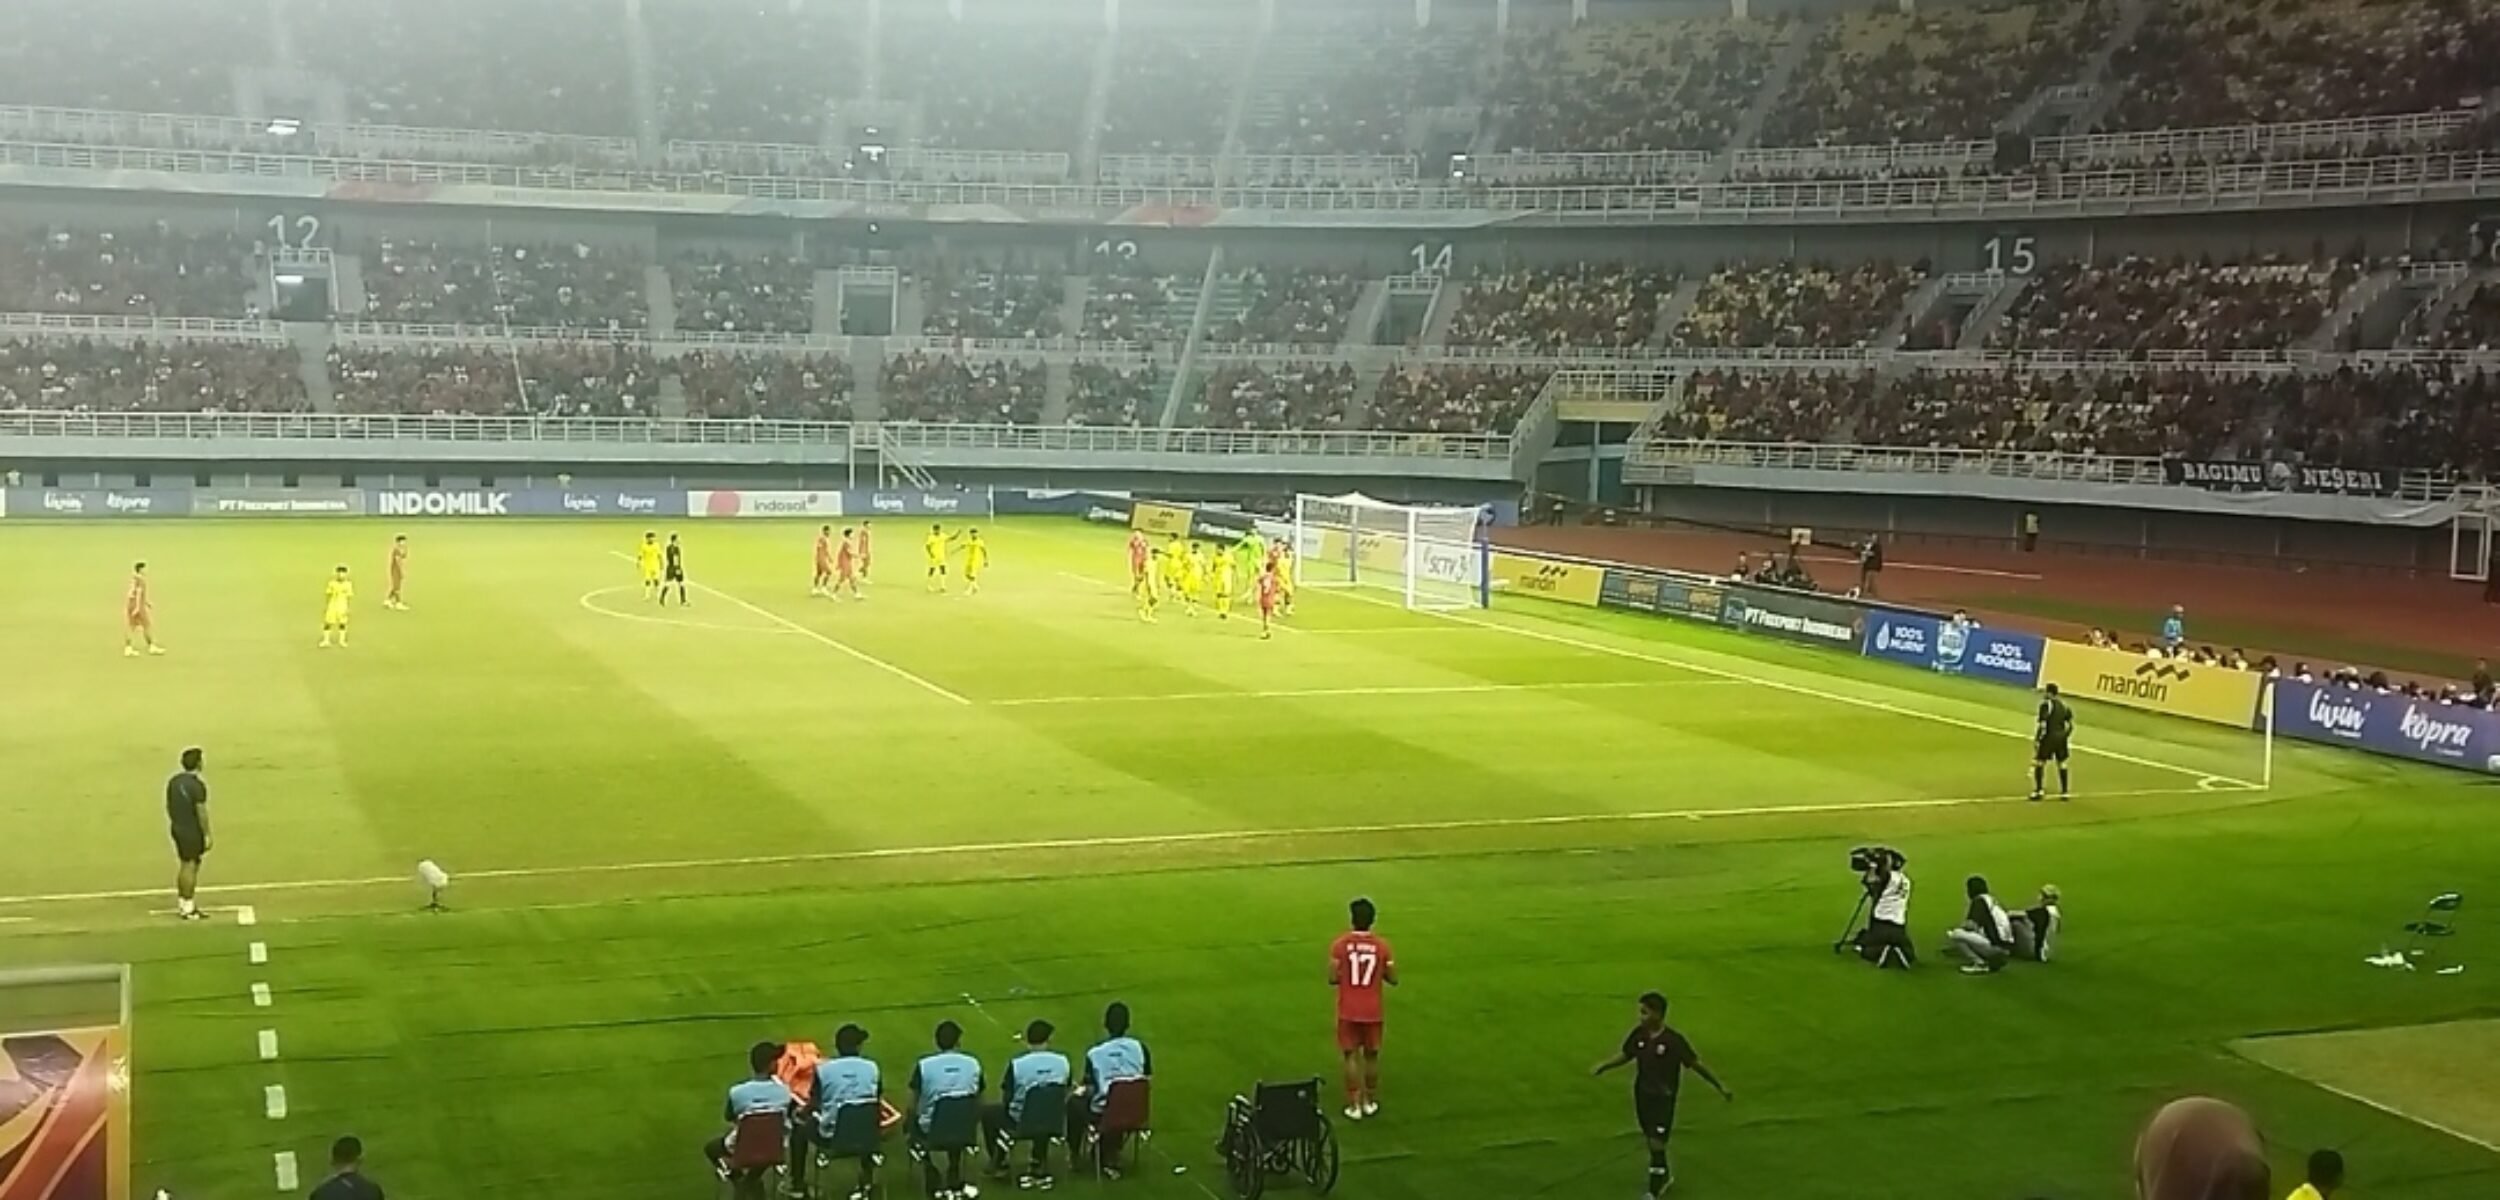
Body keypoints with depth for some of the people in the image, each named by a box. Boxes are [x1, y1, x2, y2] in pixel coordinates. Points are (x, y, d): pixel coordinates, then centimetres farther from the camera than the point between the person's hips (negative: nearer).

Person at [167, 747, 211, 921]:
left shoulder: (173, 781, 5)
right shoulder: (197, 785, -21)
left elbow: (169, 805, 13)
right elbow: (201, 812, -21)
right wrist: (207, 835, -15)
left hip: (177, 828, 8)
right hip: (193, 831, -8)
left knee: (183, 865, 17)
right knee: (191, 867, -2)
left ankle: (181, 904, 24)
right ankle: (188, 909, 2)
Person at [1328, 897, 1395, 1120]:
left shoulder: (1340, 944, -11)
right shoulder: (1382, 945, -6)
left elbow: (1332, 978, -13)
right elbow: (1393, 979, -3)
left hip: (1348, 1011, -1)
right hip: (1372, 1011, 1)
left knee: (1352, 1056, 5)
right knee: (1371, 1056, 15)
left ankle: (1354, 1106, 4)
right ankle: (1370, 1102, 24)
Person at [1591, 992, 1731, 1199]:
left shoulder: (1674, 1040, -21)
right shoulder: (1639, 1034, -7)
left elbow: (1695, 1064, -12)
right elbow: (1625, 1055, 9)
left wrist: (1720, 1087, -6)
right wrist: (1603, 1066, -4)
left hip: (1664, 1098, -5)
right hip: (1642, 1095, 5)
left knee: (1657, 1144, -7)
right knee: (1651, 1140, 18)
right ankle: (1665, 1176, 41)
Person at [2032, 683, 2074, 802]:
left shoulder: (2046, 705, -13)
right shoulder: (2063, 705, 8)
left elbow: (2043, 726, -17)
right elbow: (2070, 725, 10)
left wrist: (2036, 740, -11)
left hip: (2049, 737, -6)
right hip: (2061, 737, 6)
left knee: (2039, 762, 4)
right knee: (2061, 763, 15)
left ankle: (2038, 791, 2)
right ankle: (2064, 792, 18)